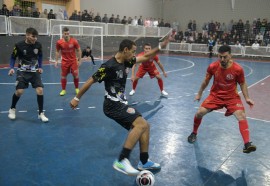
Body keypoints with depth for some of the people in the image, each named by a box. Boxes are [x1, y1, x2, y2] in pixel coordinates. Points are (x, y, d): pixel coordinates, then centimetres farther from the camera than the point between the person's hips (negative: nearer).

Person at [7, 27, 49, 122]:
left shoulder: (38, 45, -8)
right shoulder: (19, 45, -15)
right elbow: (13, 57, 0)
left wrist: (40, 67, 6)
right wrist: (11, 68, -12)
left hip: (35, 71, 2)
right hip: (22, 72, -2)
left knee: (40, 90, -11)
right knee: (19, 91, -10)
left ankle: (41, 113, 3)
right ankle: (12, 109, 21)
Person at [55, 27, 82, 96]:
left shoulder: (74, 41, -13)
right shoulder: (59, 42, -10)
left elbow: (78, 50, -2)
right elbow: (57, 52, 5)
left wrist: (79, 60, -3)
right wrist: (56, 61, 2)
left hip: (73, 60, -1)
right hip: (64, 61, 1)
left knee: (76, 75, 0)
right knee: (63, 76, 5)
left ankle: (77, 88, 19)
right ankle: (63, 90, 18)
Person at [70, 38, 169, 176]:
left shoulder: (126, 62, 6)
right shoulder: (109, 66, -18)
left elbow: (145, 57, 16)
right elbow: (90, 81, -10)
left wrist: (160, 46, 4)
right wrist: (77, 98, -3)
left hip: (121, 104, 9)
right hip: (113, 105, -9)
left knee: (144, 126, 9)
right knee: (142, 124, -23)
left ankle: (144, 162, 21)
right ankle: (121, 161, -22)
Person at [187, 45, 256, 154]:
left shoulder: (237, 69, -18)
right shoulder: (212, 67, -14)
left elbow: (242, 84, -1)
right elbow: (206, 81, 4)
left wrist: (247, 98, -12)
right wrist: (199, 94, 12)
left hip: (232, 97, -1)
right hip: (215, 95, 2)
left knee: (241, 116, -23)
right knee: (199, 113, -10)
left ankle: (247, 144, -23)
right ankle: (194, 133, 18)